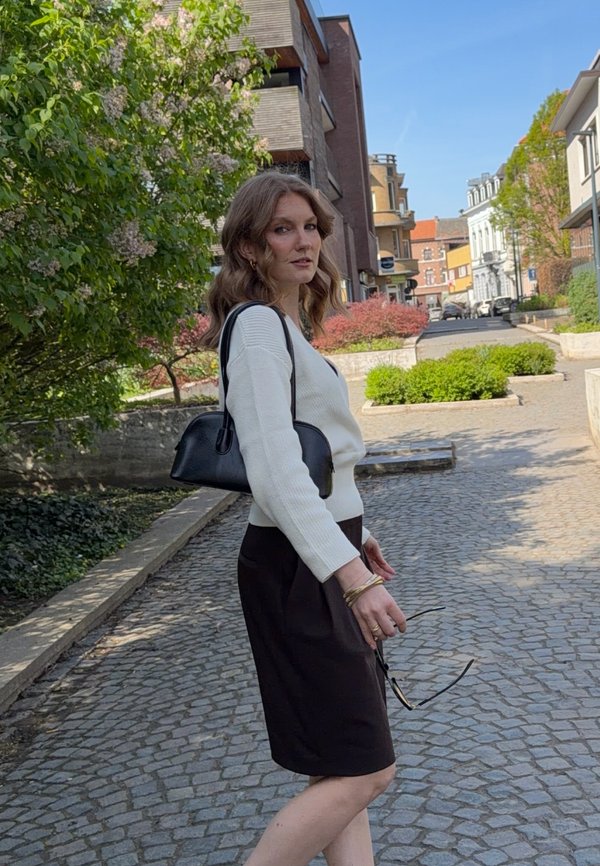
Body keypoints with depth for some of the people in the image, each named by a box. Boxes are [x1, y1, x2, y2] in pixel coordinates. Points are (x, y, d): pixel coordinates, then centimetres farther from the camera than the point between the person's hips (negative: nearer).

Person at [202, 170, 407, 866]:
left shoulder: (285, 327, 15)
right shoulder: (258, 324, -16)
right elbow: (275, 473, -26)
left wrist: (353, 536, 25)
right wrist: (353, 574, -31)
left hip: (320, 559, 10)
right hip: (299, 568, -10)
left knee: (341, 769, 14)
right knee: (364, 771, -4)